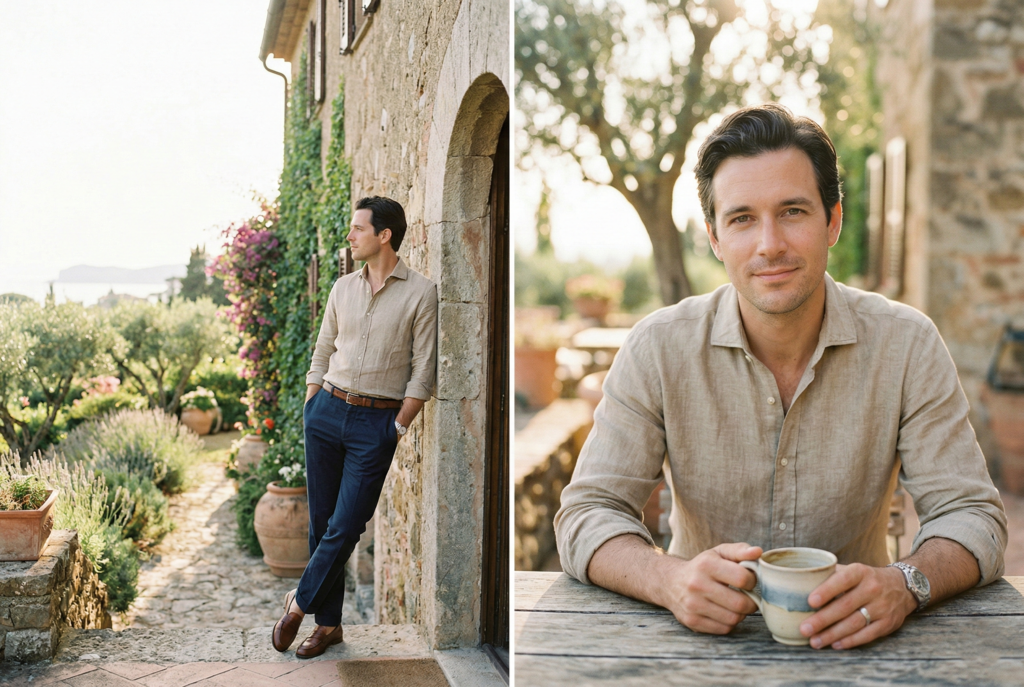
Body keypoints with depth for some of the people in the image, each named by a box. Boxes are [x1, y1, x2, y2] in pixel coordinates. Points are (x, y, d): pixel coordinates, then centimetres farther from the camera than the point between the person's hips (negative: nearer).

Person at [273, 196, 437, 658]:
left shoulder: (421, 293, -5)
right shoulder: (343, 288, 10)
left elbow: (422, 373, -5)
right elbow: (322, 354, 15)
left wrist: (397, 428, -8)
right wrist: (310, 410, 8)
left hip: (377, 421, -4)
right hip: (328, 411, 5)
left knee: (345, 528, -5)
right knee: (321, 522, 7)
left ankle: (300, 602, 17)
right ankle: (328, 623, 19)